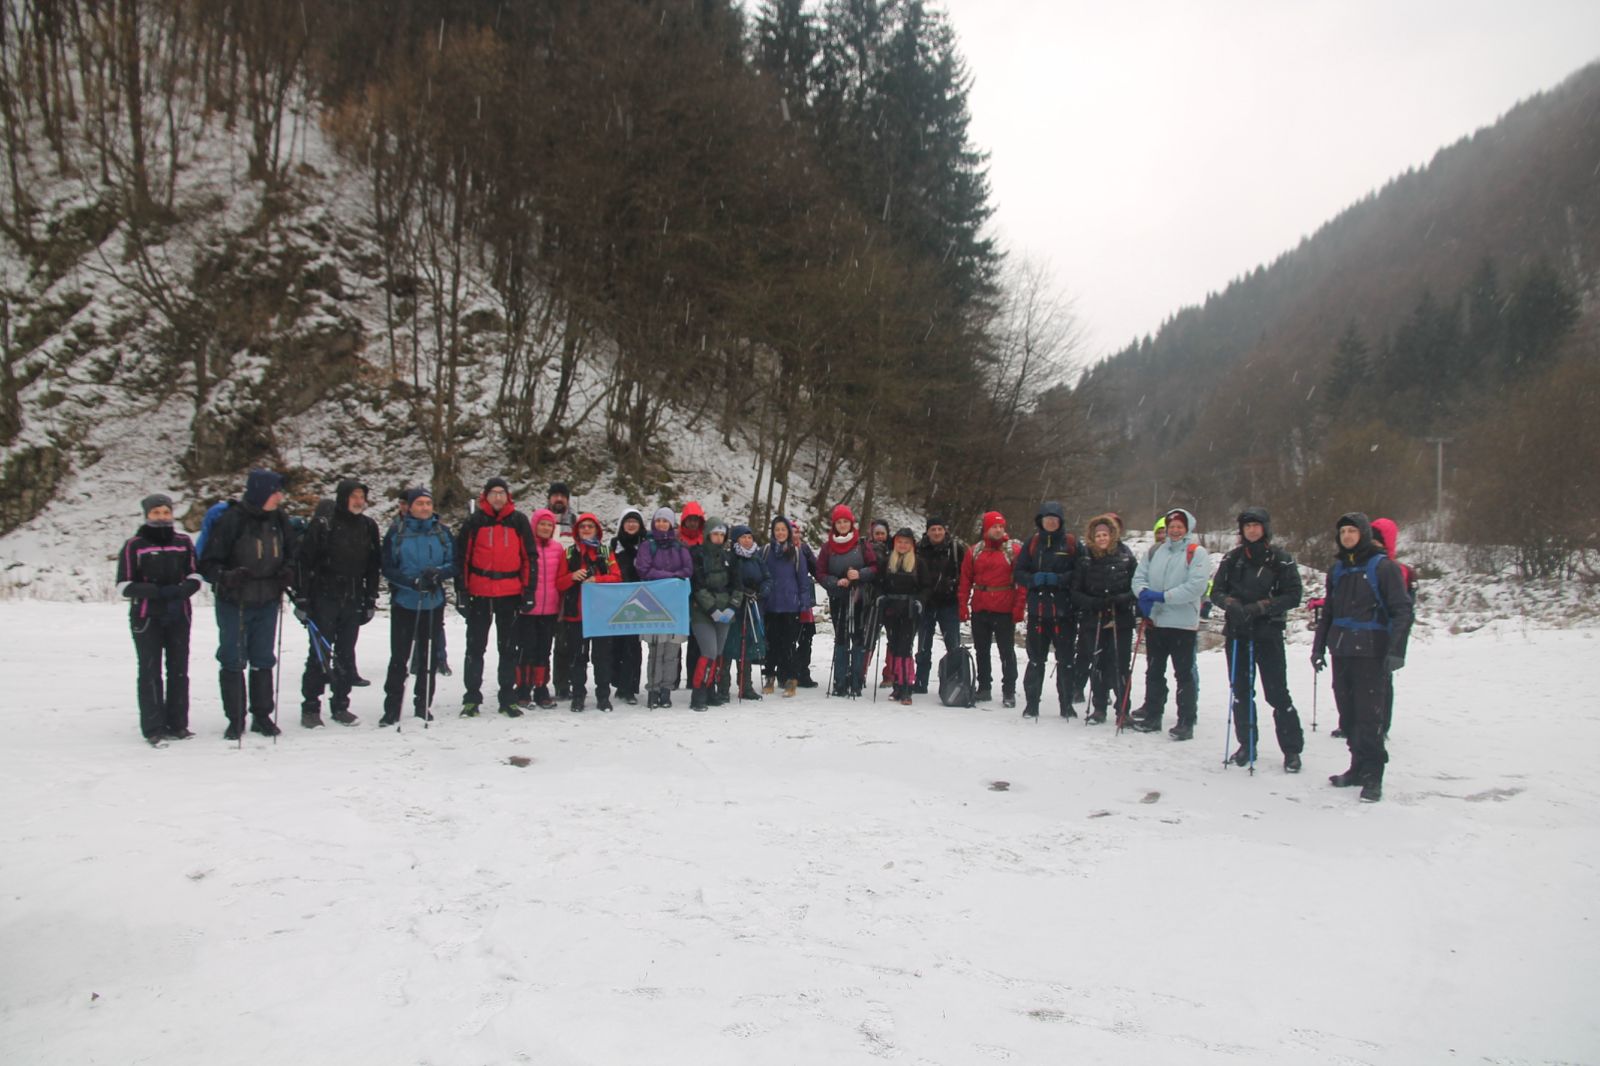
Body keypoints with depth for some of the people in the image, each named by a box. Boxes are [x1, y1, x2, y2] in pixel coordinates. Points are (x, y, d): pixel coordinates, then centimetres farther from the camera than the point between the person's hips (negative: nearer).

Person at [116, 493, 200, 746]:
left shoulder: (183, 542, 7)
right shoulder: (135, 545, -1)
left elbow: (194, 576, 9)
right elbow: (124, 585, -3)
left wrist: (180, 591, -13)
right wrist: (157, 592, -17)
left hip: (178, 616, 3)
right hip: (146, 618, -3)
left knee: (179, 670, 7)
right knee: (150, 672, -3)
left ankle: (177, 724, 16)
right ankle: (153, 729, 2)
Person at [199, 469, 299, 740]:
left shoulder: (278, 518, 0)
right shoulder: (231, 520, -16)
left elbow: (292, 549, 16)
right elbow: (208, 562, -12)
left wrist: (289, 571, -2)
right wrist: (226, 577, -30)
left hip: (268, 603, 4)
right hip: (235, 603, -4)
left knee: (263, 661, 12)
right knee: (233, 662, 5)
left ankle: (262, 715, 22)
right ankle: (235, 719, 15)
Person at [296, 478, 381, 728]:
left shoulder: (368, 527, 9)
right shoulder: (323, 524, -6)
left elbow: (373, 566, 14)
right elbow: (305, 561, -6)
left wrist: (371, 599, 11)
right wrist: (303, 598, -9)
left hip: (353, 601, 4)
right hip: (324, 599, -4)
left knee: (346, 654, 8)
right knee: (320, 652, -2)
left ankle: (340, 705, 17)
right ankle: (310, 706, 6)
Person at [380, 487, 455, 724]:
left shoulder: (442, 532, 6)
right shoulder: (396, 532, 1)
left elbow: (453, 565, 6)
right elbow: (388, 569, -3)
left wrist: (437, 572, -16)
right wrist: (413, 581, -18)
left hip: (434, 604, 2)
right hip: (404, 604, -2)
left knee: (429, 656, 7)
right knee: (399, 657, -2)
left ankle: (423, 705, 17)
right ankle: (392, 709, 6)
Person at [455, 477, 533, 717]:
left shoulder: (519, 521, 5)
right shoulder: (474, 521, 2)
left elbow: (529, 556, 6)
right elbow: (461, 557, 2)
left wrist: (528, 589, 1)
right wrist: (461, 591, -3)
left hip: (510, 594, 1)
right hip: (479, 594, -1)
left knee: (508, 648, 8)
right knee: (475, 647, 4)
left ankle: (508, 698, 15)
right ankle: (471, 698, 12)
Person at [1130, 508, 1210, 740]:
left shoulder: (1197, 553, -5)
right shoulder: (1154, 552, 11)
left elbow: (1196, 586, -16)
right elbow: (1139, 577, 9)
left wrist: (1163, 596, -20)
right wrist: (1144, 593, -14)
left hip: (1183, 623, -5)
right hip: (1155, 620, 5)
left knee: (1184, 674, 1)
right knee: (1154, 672, 14)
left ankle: (1186, 723, 6)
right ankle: (1152, 716, 26)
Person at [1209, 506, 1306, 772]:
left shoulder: (1281, 560, -3)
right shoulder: (1232, 559, 7)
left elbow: (1293, 597, -7)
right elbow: (1216, 591, 7)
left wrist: (1258, 607, -18)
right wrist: (1232, 604, -15)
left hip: (1269, 633, -3)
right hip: (1237, 633, 4)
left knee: (1277, 693, -4)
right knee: (1241, 692, 9)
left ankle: (1292, 750, 7)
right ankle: (1247, 745, 21)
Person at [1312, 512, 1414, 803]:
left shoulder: (1383, 567, -4)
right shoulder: (1337, 569, 15)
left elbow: (1402, 610, -8)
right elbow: (1328, 612, 21)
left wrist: (1396, 651, -16)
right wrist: (1319, 647, 17)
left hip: (1371, 653, -6)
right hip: (1342, 652, 6)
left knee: (1369, 714, -7)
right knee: (1348, 713, 8)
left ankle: (1372, 775, 0)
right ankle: (1358, 767, 18)